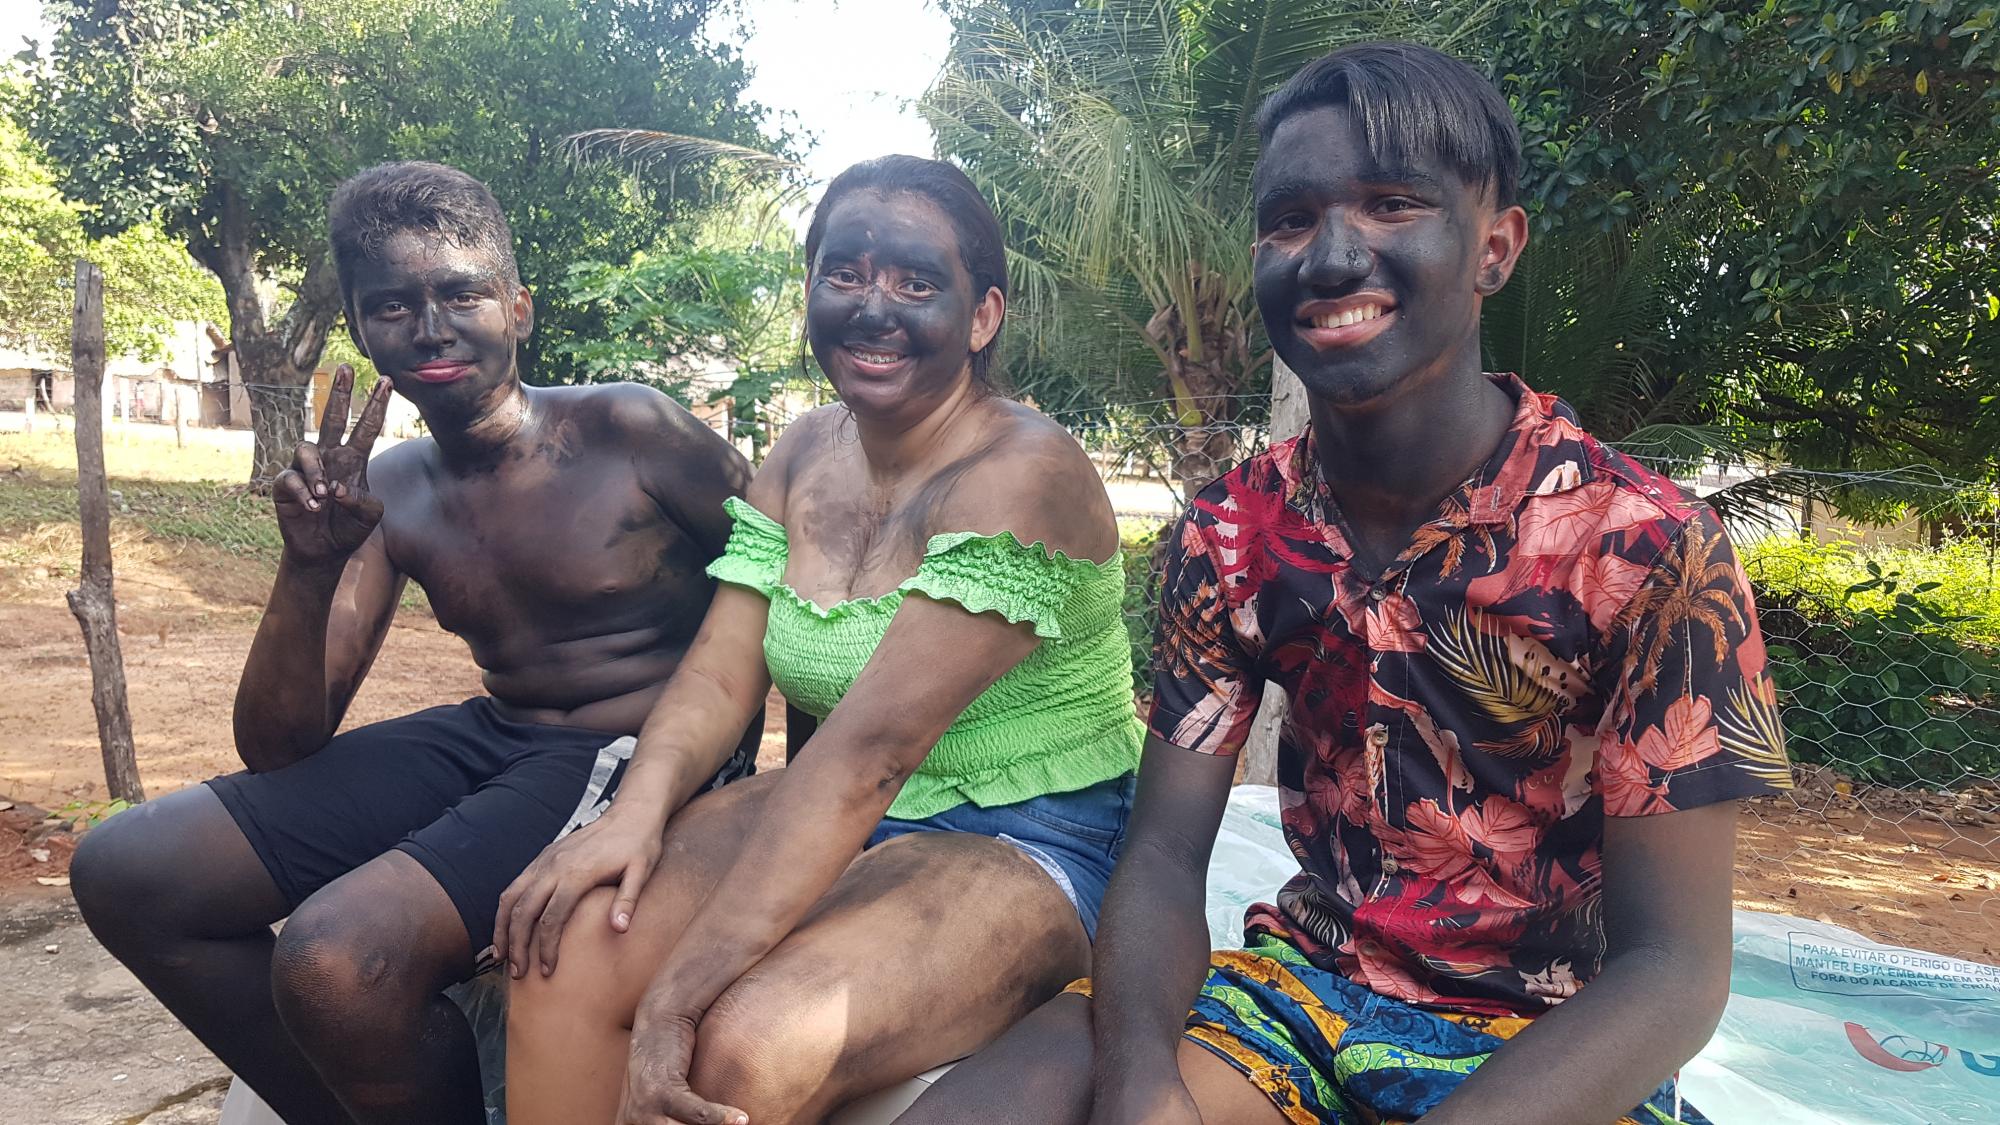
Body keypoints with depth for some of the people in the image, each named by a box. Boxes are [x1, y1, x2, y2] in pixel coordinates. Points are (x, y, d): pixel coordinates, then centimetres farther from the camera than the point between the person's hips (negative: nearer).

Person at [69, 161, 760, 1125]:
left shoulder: (631, 432, -12)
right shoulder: (389, 492, 4)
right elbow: (278, 749, 2)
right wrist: (309, 566, -15)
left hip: (639, 756, -7)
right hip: (491, 740, 7)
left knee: (336, 956, -30)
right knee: (125, 872, 2)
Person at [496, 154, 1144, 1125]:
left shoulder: (1023, 473, -19)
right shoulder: (803, 453, 5)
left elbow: (874, 742, -28)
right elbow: (721, 672, 0)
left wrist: (677, 993, -31)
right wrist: (639, 811, -21)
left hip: (1023, 845, -6)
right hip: (831, 817, 6)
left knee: (755, 1046, -29)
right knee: (565, 944, -14)